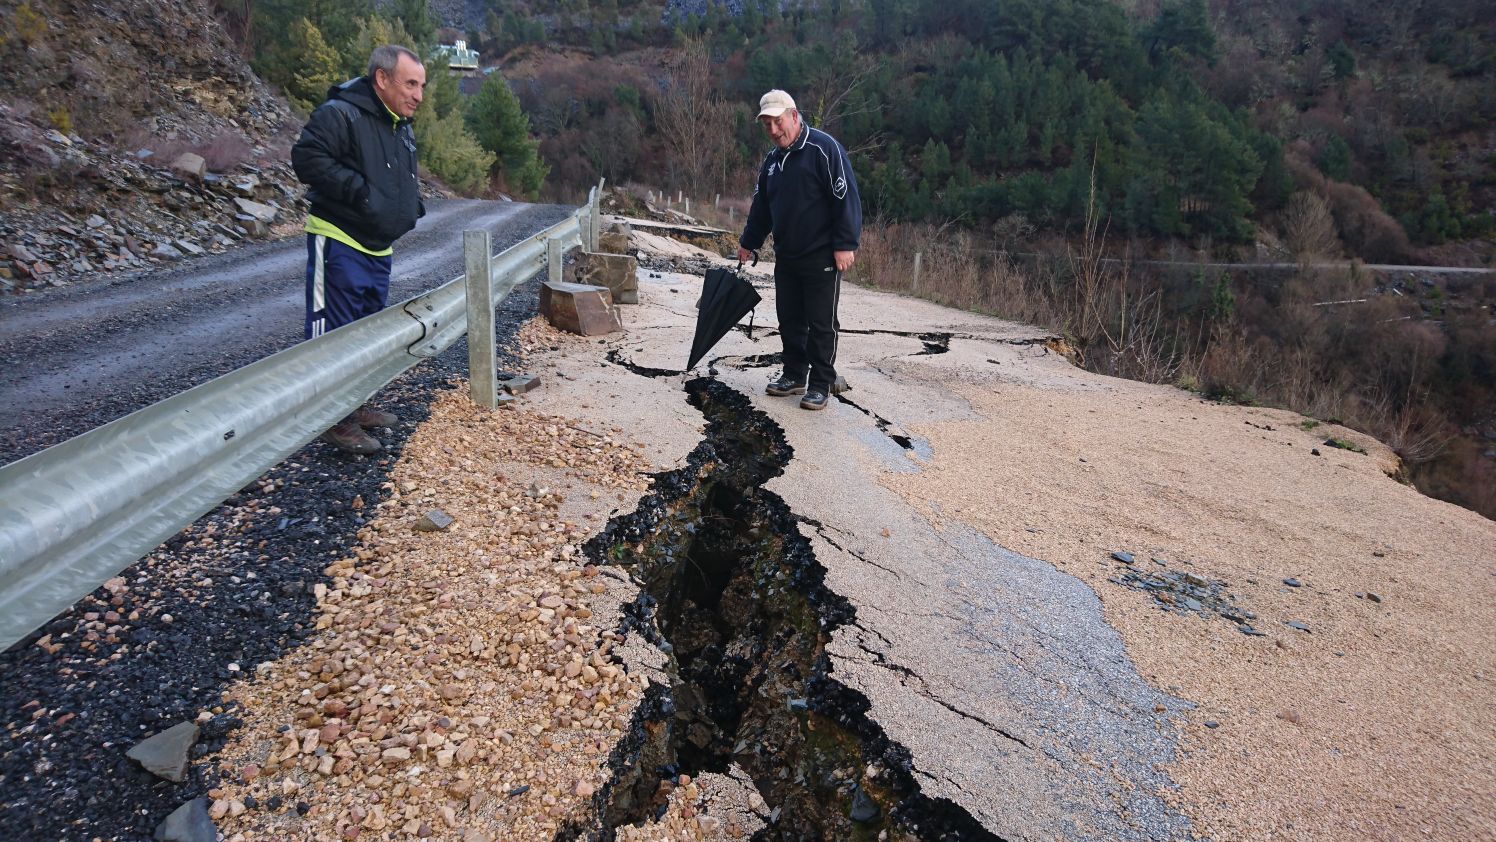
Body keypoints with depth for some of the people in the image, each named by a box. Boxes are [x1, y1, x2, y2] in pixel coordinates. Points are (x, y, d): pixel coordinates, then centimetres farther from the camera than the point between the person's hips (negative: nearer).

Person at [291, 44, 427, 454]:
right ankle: (336, 421, 0)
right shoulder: (339, 113, -15)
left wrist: (412, 200, 9)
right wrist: (359, 191, -26)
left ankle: (356, 405, 30)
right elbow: (307, 158, -23)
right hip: (339, 241, -9)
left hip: (378, 248, 10)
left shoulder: (403, 128, 14)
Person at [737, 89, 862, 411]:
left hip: (821, 257, -7)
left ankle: (820, 385, 8)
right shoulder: (772, 159, 12)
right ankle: (794, 375, 25)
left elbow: (846, 197, -16)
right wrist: (748, 243, 27)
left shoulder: (823, 148, -12)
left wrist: (845, 244, -19)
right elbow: (761, 206, 22)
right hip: (786, 257, 7)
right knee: (789, 320, 12)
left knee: (820, 324, -1)